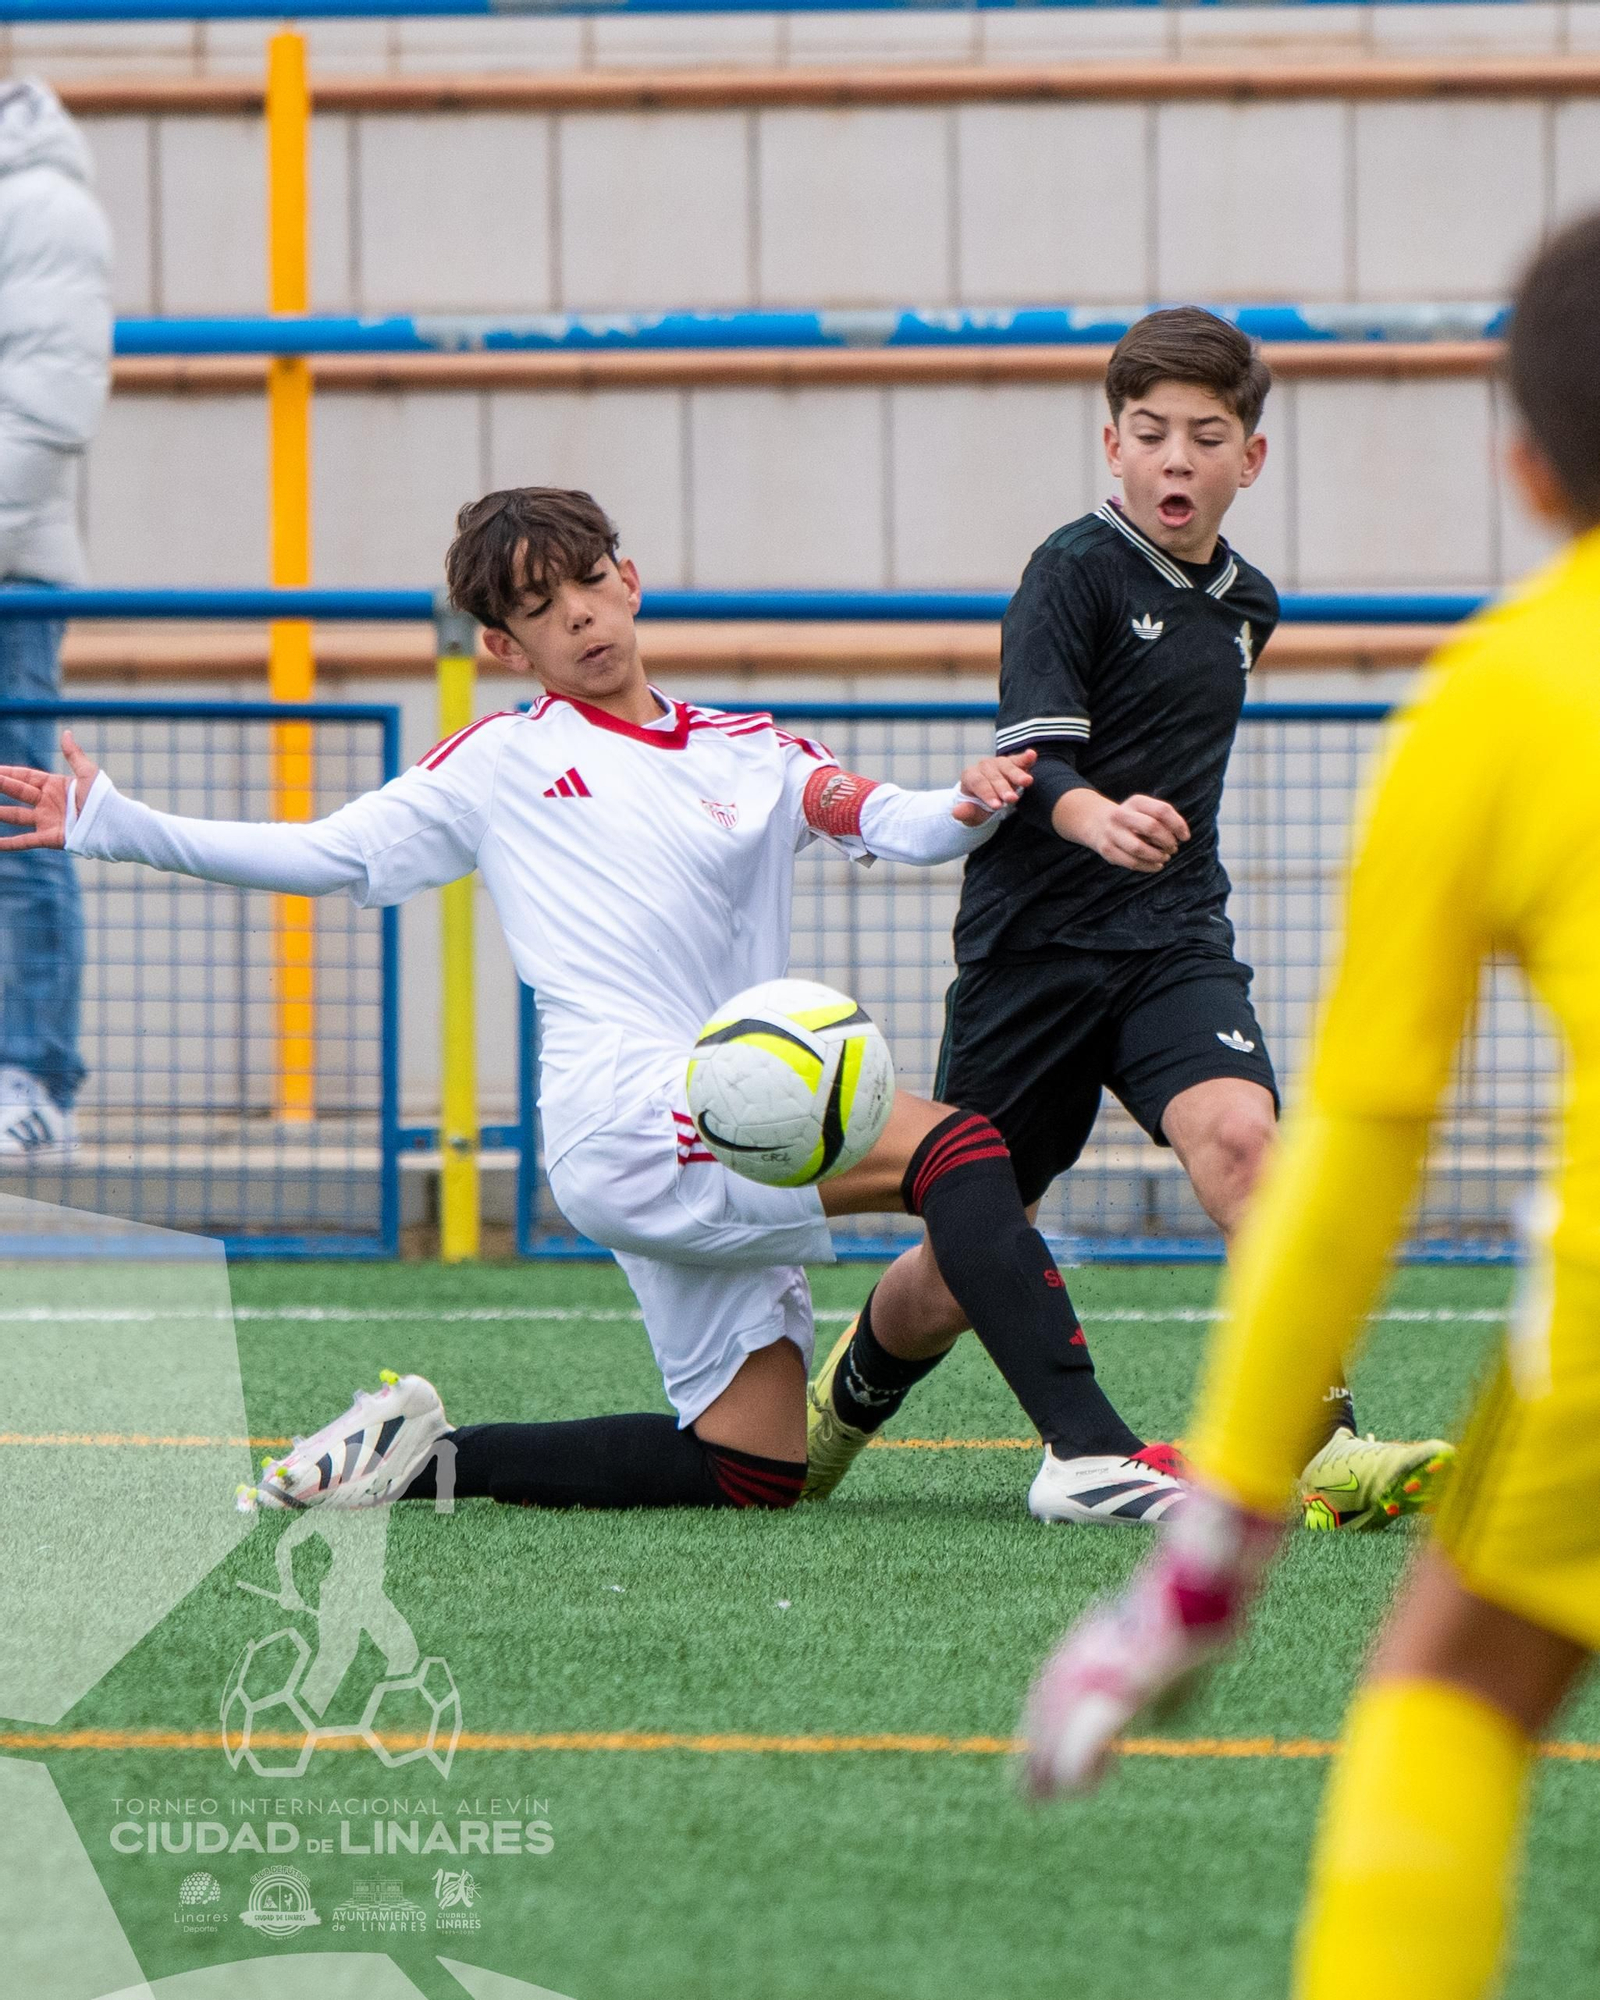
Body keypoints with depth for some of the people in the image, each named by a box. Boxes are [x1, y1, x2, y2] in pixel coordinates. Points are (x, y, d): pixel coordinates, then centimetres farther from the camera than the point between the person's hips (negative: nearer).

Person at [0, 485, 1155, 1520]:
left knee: (752, 1473, 1)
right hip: (627, 1123, -6)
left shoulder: (751, 756, 20)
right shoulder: (502, 764, 13)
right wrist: (118, 827, 6)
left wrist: (970, 808, -16)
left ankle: (429, 1459, 14)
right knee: (957, 1147, -25)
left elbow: (891, 825, 7)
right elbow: (321, 855, 14)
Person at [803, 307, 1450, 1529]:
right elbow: (1031, 757, -21)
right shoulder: (1076, 571, -8)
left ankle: (1318, 1450, -32)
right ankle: (848, 1393, 37)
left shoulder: (1245, 605, 11)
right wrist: (1097, 818, -39)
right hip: (1034, 945, -4)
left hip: (1174, 941, 4)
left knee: (1239, 1137, -27)